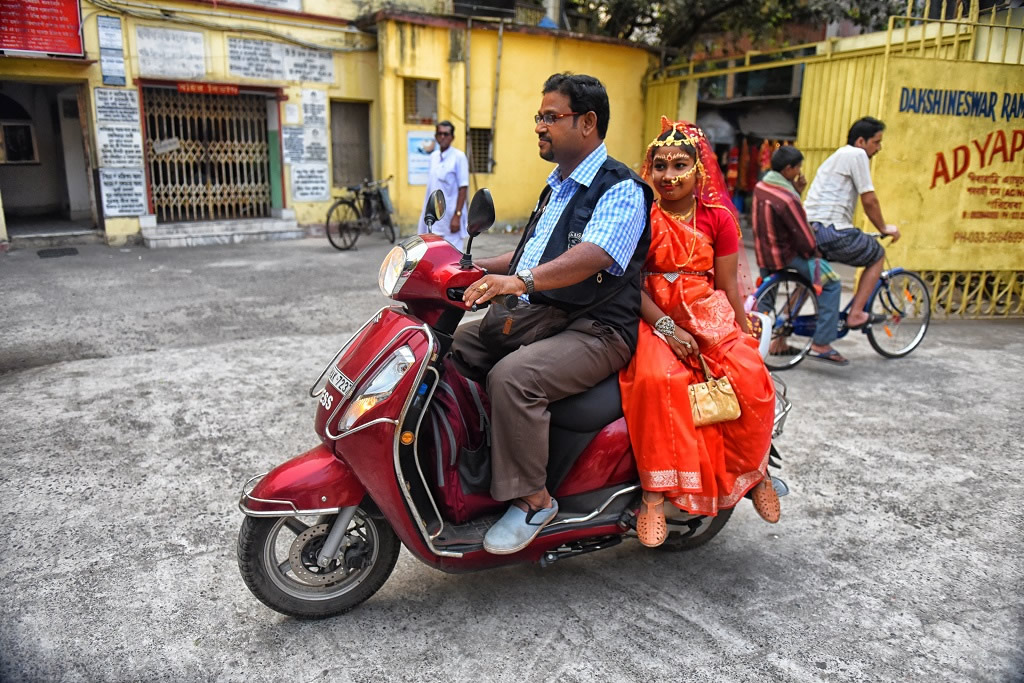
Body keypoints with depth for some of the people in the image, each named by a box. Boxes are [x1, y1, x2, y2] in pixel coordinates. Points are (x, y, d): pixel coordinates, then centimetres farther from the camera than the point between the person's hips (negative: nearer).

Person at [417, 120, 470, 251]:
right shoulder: (433, 156, 11)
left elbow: (463, 188, -12)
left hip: (449, 215, -7)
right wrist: (425, 214, 15)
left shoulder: (459, 157, -8)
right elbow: (431, 187, 16)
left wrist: (457, 215, -17)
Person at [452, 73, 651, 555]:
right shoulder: (557, 186, 21)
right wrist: (480, 269, 16)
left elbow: (592, 257, -28)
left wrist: (521, 280, -42)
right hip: (534, 316, 9)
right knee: (450, 349, -4)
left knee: (513, 377, -33)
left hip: (594, 330, -9)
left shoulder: (621, 190, -10)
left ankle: (533, 497, -15)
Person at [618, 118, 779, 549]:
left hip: (709, 314, 2)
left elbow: (728, 284, 8)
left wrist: (744, 338, 2)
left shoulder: (718, 217, 8)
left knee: (752, 378, -24)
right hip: (654, 317, -2)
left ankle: (753, 470, 4)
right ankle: (655, 491, -22)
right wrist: (665, 326, -17)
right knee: (656, 380, -34)